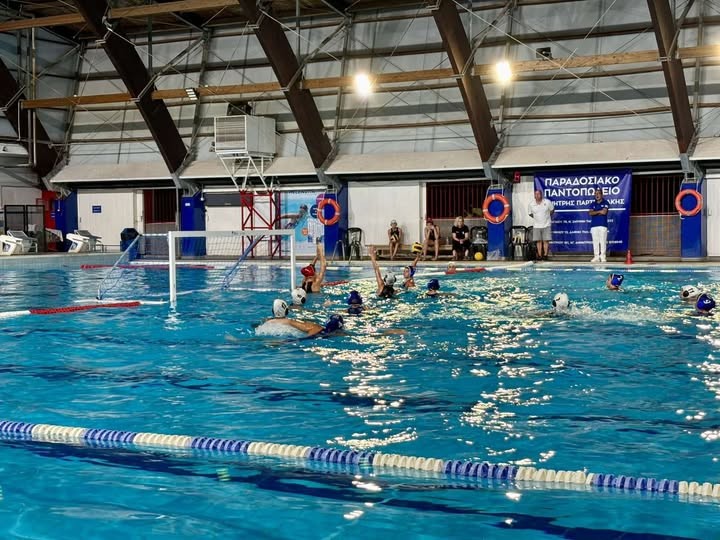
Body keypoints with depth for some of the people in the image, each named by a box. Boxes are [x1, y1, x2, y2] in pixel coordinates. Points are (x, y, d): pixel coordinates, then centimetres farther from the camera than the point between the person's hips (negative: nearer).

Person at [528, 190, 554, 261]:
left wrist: (547, 217, 9)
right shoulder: (531, 204, -2)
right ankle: (539, 255, 4)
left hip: (546, 225, -2)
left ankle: (545, 255, -1)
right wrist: (536, 218, 9)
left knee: (546, 241, -4)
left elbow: (552, 210, 9)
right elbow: (530, 213, 13)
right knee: (538, 241, 1)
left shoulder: (547, 202, -6)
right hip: (536, 226, 2)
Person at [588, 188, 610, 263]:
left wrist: (595, 212, -2)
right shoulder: (592, 204, 15)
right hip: (594, 225, 3)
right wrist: (599, 211, -11)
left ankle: (602, 257, -4)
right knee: (595, 241, 2)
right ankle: (596, 256, 5)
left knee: (603, 241, -6)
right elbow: (591, 213, 0)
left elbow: (604, 212, -10)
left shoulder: (605, 203, 5)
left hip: (603, 225, -3)